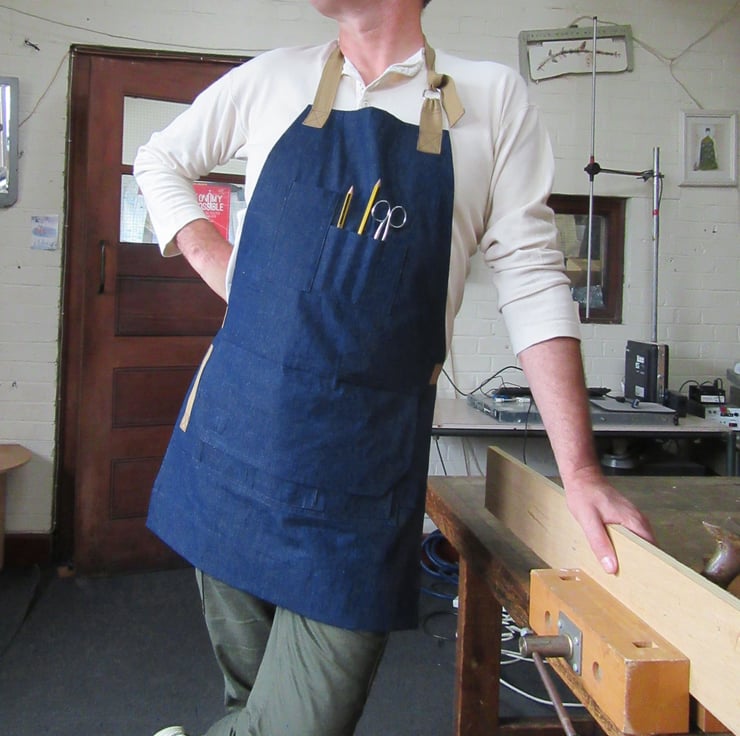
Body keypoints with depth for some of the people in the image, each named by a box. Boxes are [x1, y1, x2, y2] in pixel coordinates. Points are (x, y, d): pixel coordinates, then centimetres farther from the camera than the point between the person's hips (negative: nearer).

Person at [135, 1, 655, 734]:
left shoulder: (493, 98, 2)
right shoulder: (274, 80, 8)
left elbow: (531, 281, -2)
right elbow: (159, 160, 23)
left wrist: (580, 471, -8)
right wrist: (219, 267, 5)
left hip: (363, 476, -1)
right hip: (233, 435, 2)